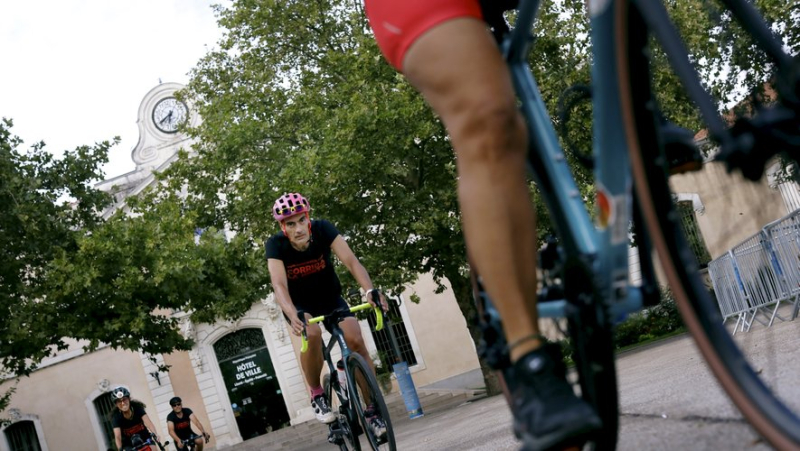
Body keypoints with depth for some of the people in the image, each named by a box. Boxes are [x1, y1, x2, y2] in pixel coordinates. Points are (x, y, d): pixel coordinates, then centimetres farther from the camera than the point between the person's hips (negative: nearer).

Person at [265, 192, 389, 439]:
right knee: (311, 333, -34)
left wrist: (370, 290, -52)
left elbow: (351, 261, -34)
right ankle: (316, 394, -12)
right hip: (300, 304, -1)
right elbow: (279, 285, -39)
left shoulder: (323, 229, -25)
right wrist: (293, 316, -58)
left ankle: (373, 408, -6)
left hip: (330, 297, 2)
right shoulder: (276, 245, -27)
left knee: (355, 340, -20)